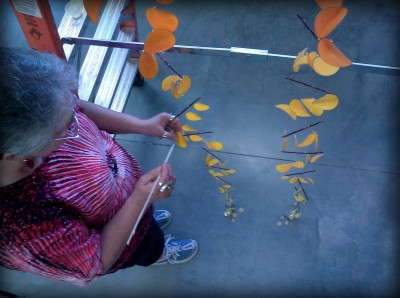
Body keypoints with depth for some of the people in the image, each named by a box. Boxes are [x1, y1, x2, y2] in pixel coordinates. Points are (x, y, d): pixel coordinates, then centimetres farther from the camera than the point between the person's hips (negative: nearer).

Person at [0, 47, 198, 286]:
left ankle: (148, 219, 72)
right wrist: (139, 200, -36)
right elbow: (97, 263, -28)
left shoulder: (21, 116, -33)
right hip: (120, 243, -3)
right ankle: (157, 254, 67)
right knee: (150, 246, 32)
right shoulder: (27, 227, -48)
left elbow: (80, 108, -11)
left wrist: (143, 126, -18)